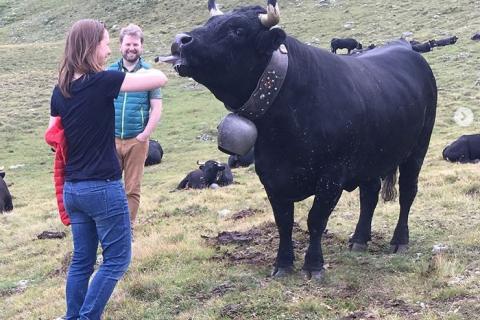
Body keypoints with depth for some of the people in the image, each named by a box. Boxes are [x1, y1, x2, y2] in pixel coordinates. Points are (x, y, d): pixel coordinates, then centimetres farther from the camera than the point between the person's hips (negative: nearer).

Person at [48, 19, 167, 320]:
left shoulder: (60, 90, 5)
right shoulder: (103, 81, -16)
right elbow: (160, 79, -13)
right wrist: (146, 70, 7)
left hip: (72, 189, 7)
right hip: (103, 188, -7)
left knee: (82, 259, 16)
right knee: (116, 260, 6)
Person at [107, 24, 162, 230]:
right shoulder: (110, 72, 5)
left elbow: (156, 108, -2)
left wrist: (145, 134, -10)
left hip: (137, 139, -1)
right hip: (111, 138, 2)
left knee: (132, 188, 6)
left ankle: (128, 226, 18)